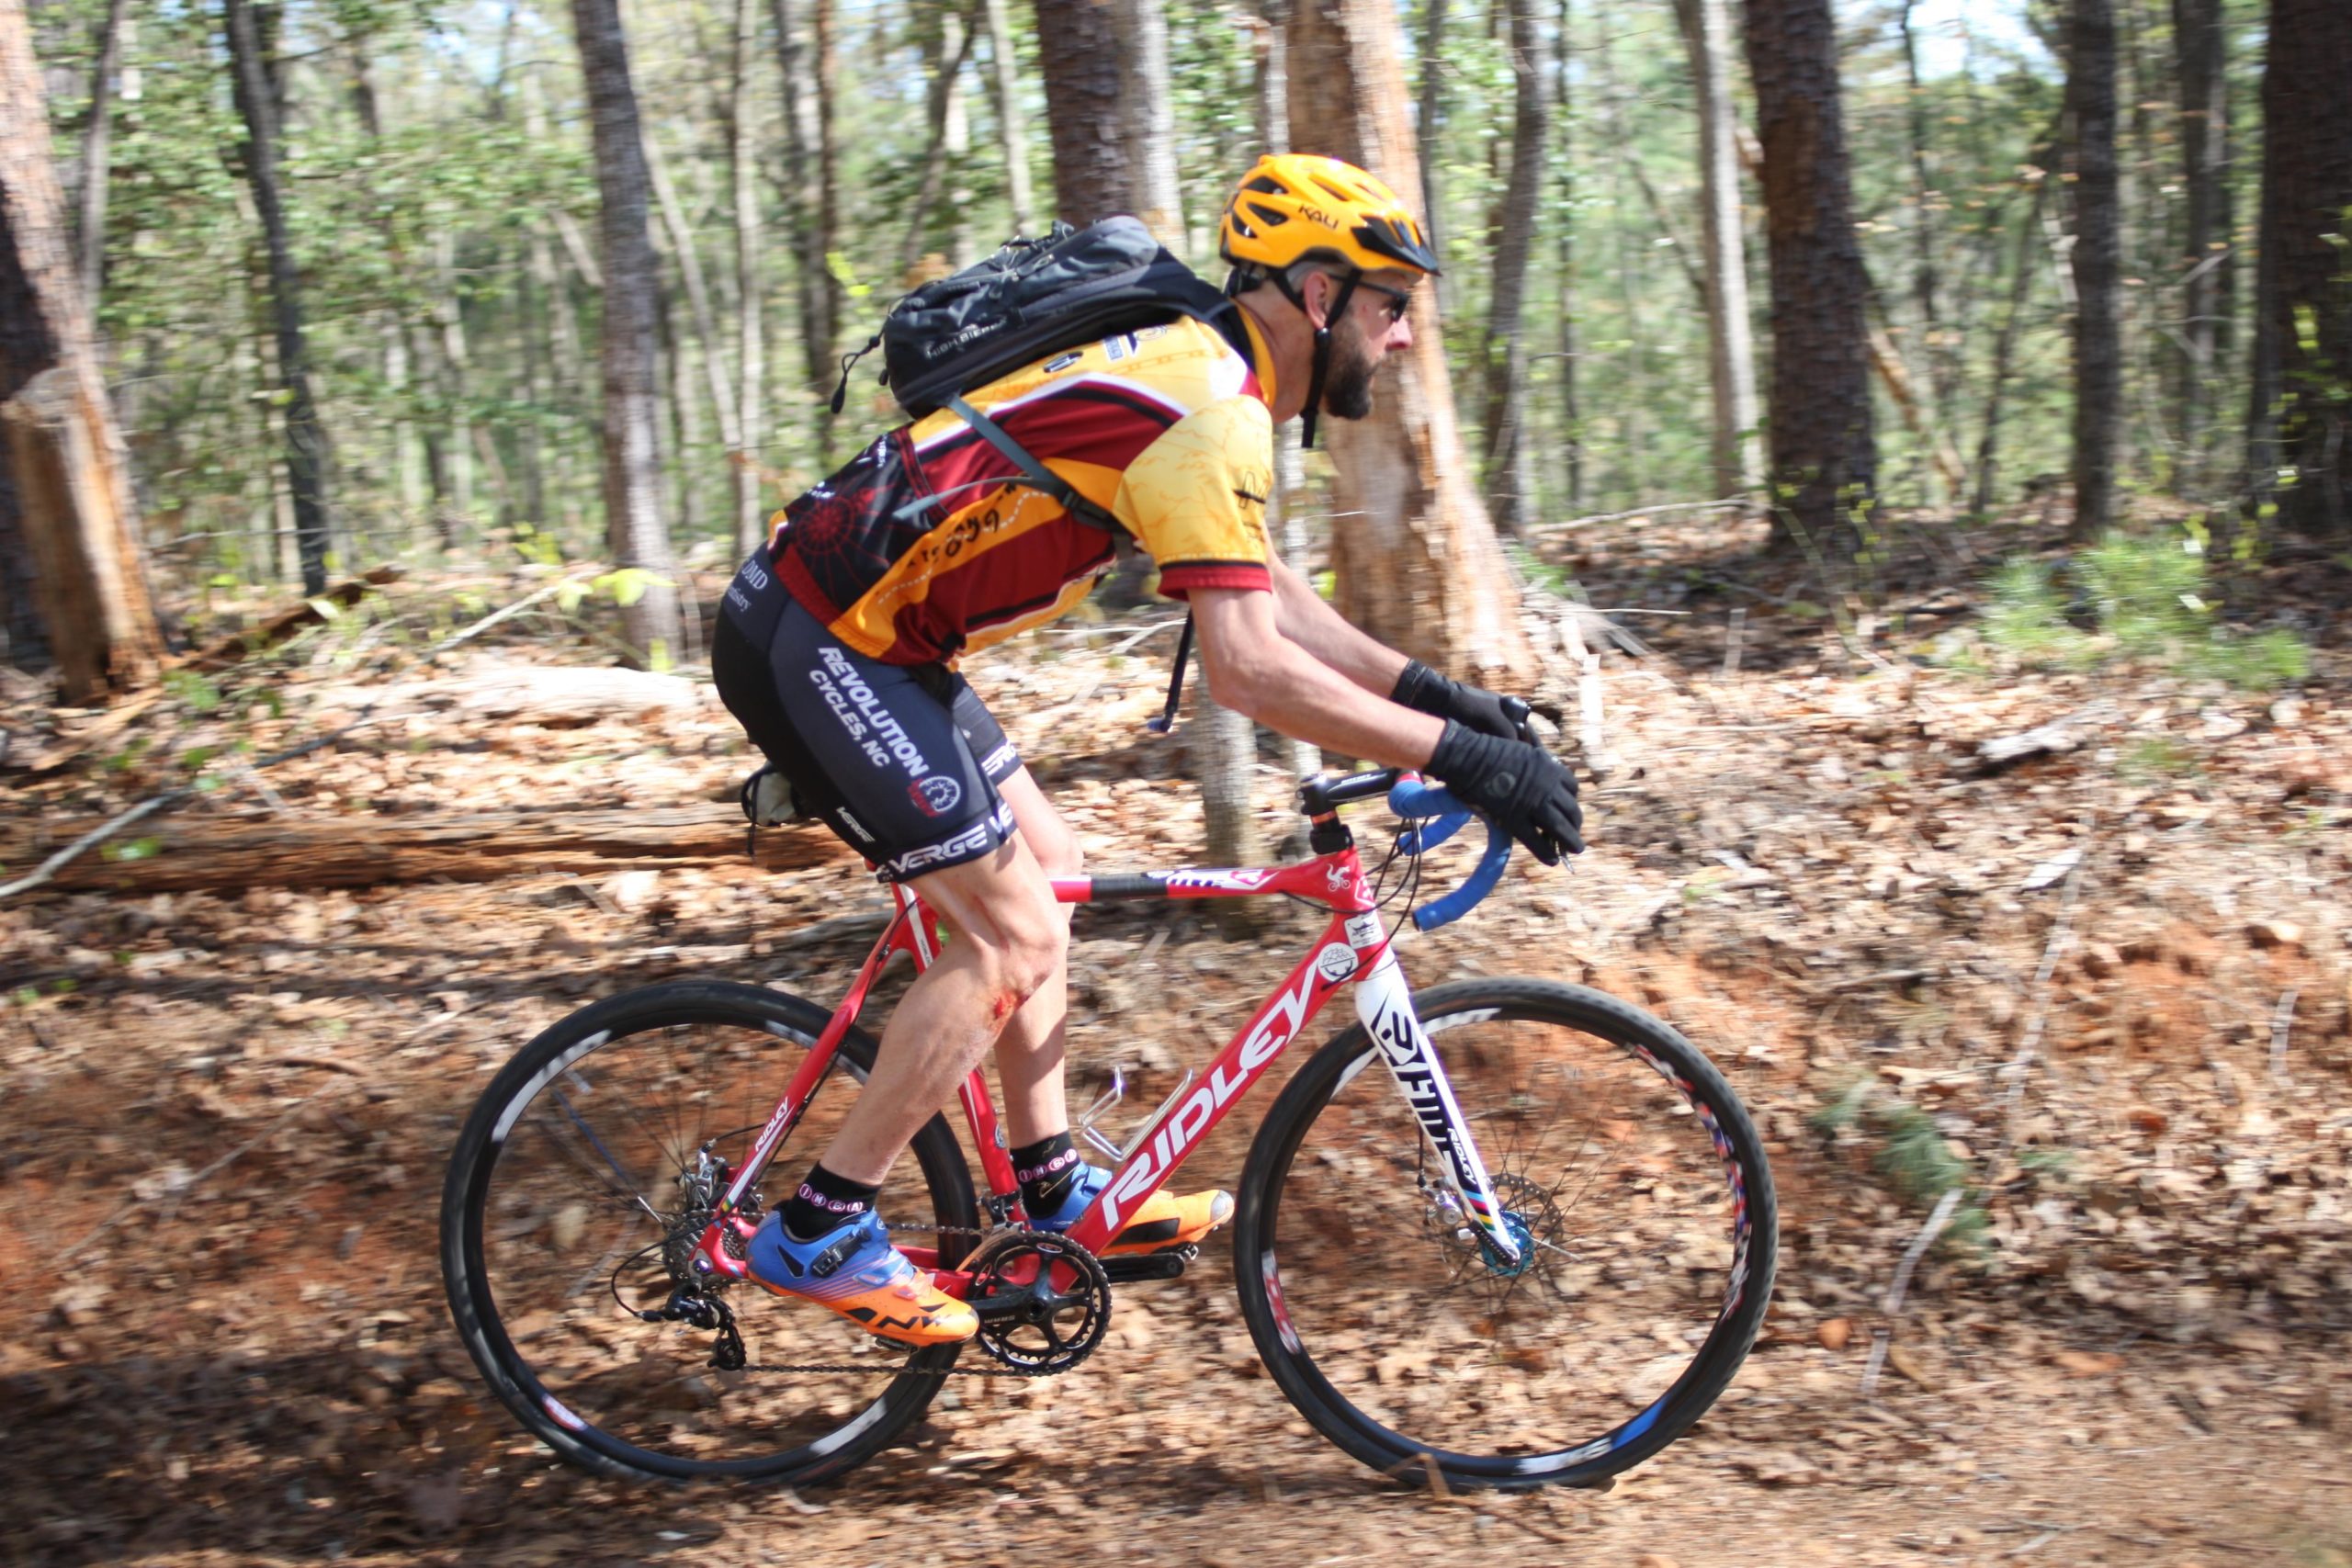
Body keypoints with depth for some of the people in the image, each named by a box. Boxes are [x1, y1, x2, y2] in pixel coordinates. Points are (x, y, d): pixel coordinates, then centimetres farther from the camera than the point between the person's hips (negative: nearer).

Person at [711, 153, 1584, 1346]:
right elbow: (1248, 668, -27)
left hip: (853, 629, 11)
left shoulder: (1194, 369, 14)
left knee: (1045, 864, 16)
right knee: (1013, 929, -7)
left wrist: (1430, 689, 12)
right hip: (819, 647, -11)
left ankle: (1053, 1193, 25)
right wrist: (1457, 755, -23)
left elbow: (1269, 597, 20)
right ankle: (819, 1235, 1)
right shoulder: (1209, 409, -19)